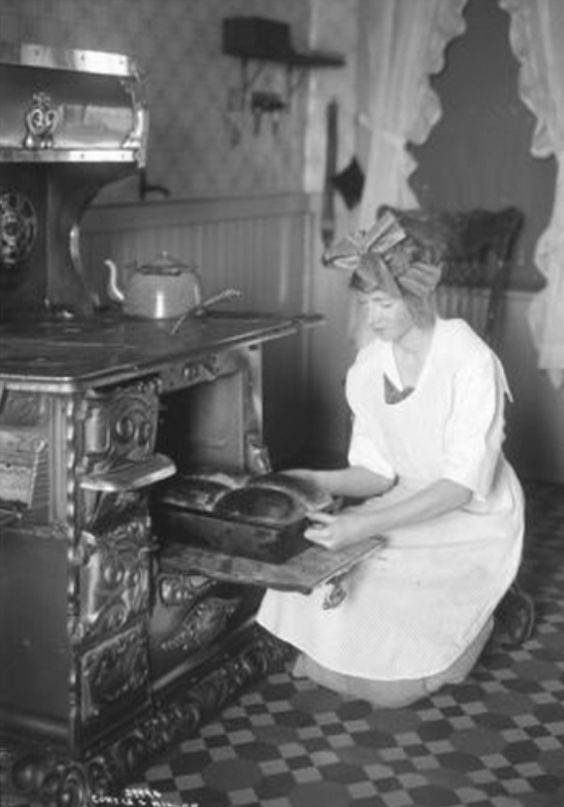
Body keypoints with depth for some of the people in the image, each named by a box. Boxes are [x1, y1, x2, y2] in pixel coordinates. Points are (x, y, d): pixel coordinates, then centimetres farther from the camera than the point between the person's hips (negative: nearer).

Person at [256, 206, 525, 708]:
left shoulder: (471, 363, -24)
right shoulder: (369, 366, -4)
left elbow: (464, 483, -29)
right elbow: (377, 472, -1)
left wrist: (366, 526, -38)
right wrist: (318, 482, -21)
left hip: (472, 523, -6)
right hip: (406, 507, 6)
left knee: (393, 676, -16)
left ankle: (473, 618, 15)